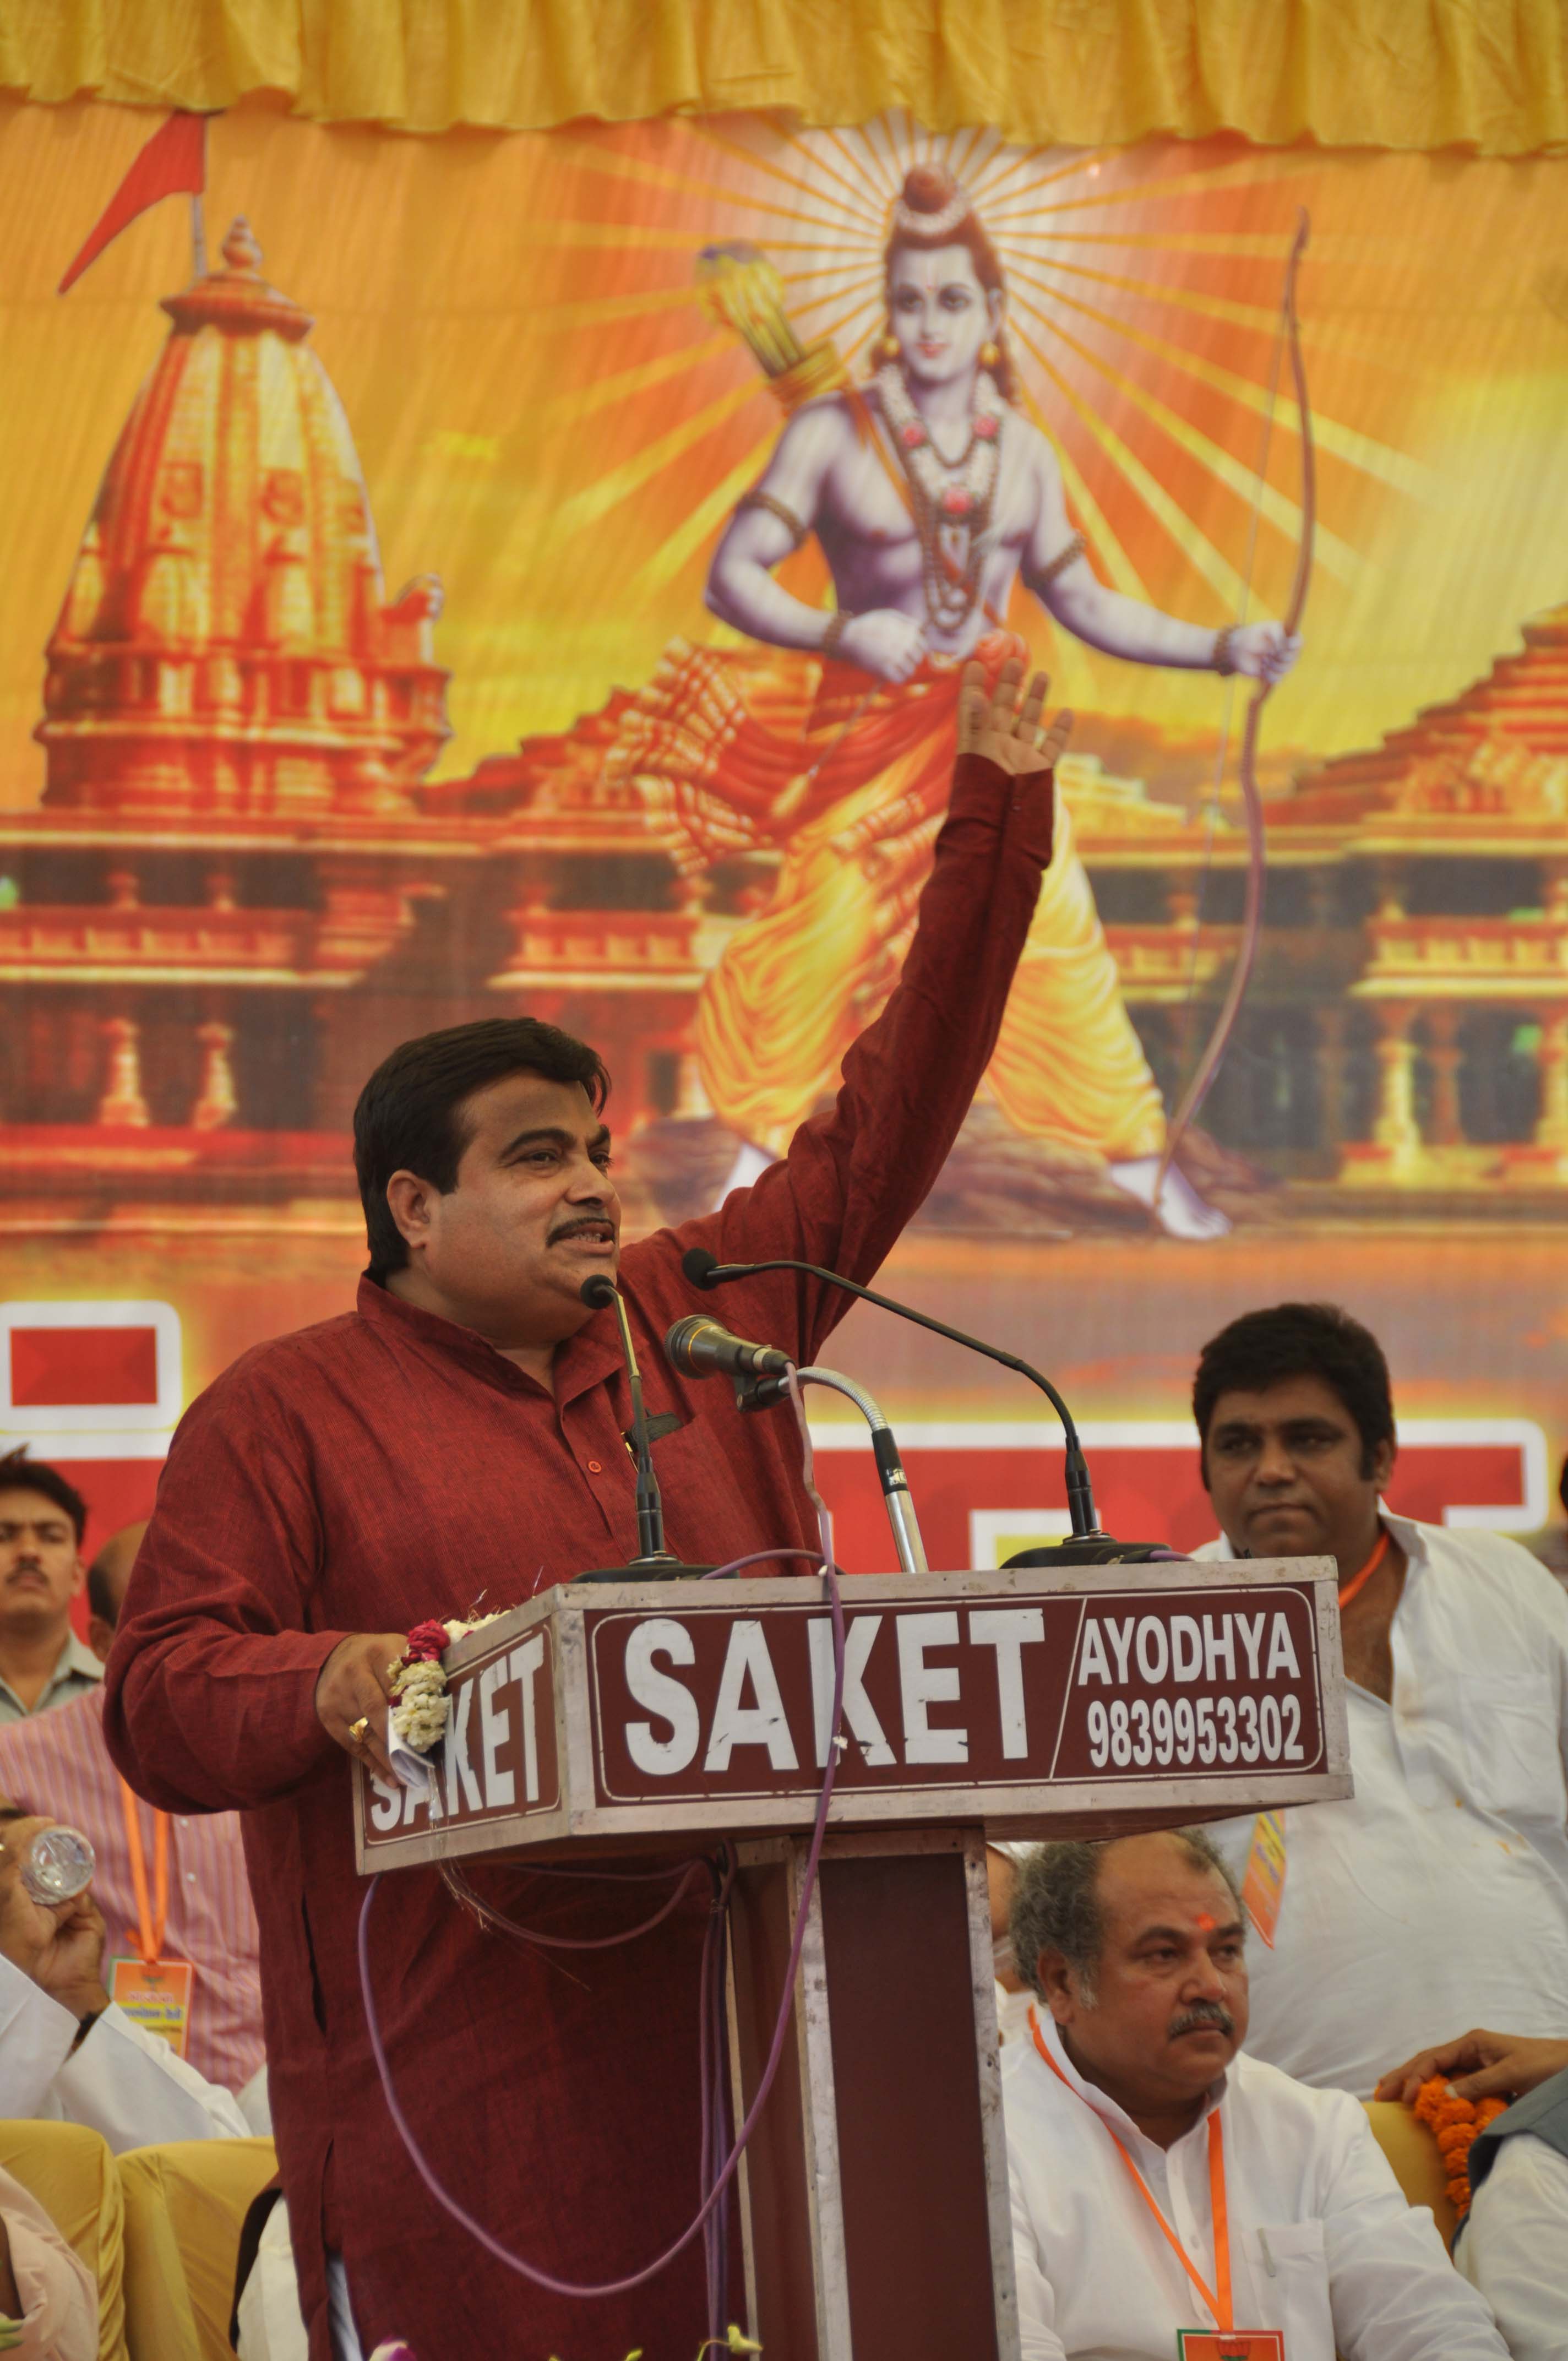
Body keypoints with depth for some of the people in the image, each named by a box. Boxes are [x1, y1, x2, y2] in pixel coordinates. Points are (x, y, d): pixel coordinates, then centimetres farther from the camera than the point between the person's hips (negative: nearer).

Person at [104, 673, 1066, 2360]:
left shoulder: (695, 1321, 18)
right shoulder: (282, 1411, 5)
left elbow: (886, 1128, 22)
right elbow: (161, 1704, -2)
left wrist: (998, 818, 21)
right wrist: (334, 1686, -23)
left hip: (726, 2018, 4)